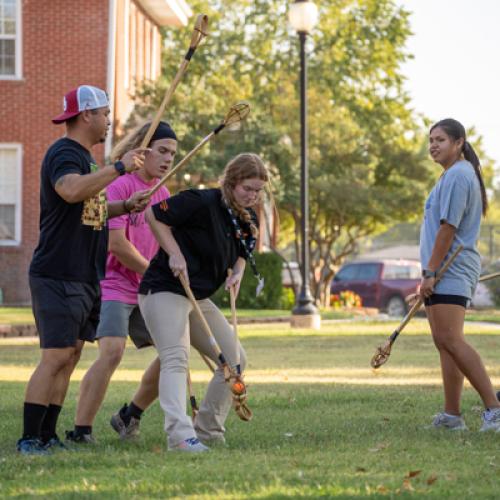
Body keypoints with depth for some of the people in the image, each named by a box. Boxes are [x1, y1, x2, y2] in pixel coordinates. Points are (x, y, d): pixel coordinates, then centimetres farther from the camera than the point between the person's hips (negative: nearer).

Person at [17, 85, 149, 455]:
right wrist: (120, 168, -30)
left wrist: (123, 207, 16)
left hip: (85, 278, 10)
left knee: (71, 355, 9)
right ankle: (29, 439, -9)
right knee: (56, 357, -12)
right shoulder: (63, 154, -12)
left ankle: (47, 437, 13)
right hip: (58, 277, -10)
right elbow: (72, 191, -34)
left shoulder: (84, 157, 20)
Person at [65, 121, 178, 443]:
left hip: (147, 291, 8)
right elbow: (117, 243, -18)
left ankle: (130, 416, 21)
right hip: (113, 284, -8)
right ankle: (81, 430, -19)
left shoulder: (163, 194, 14)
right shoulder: (119, 185, -11)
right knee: (113, 350, -24)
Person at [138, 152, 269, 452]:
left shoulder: (249, 221, 6)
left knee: (235, 360, 9)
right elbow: (154, 215, -14)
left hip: (199, 298, 9)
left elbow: (241, 252, 21)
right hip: (164, 291, -9)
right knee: (176, 359, -24)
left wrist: (238, 273, -1)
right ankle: (181, 435, -37)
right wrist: (174, 253, -19)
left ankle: (208, 430, 18)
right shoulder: (202, 202, -18)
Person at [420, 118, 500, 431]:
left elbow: (448, 228, -18)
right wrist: (431, 273, 23)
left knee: (450, 340, -18)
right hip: (449, 273, 11)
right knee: (445, 341, 8)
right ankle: (452, 415, 8)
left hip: (451, 271, -11)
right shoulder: (456, 174, 21)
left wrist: (430, 273, -18)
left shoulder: (457, 176, -12)